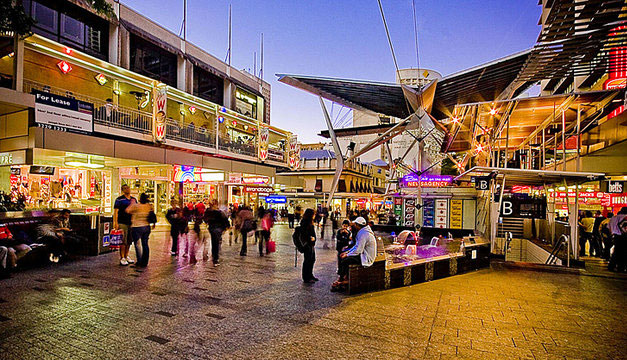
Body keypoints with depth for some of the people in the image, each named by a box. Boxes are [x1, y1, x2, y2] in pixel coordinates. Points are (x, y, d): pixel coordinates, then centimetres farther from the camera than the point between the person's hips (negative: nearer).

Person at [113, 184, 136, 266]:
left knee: (129, 241, 11)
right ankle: (122, 258, 4)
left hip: (131, 223, 6)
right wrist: (115, 223, -14)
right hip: (122, 223, -5)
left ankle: (126, 256, 22)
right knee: (123, 241, -4)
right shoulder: (119, 199, -3)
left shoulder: (134, 199, 13)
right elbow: (115, 211, -7)